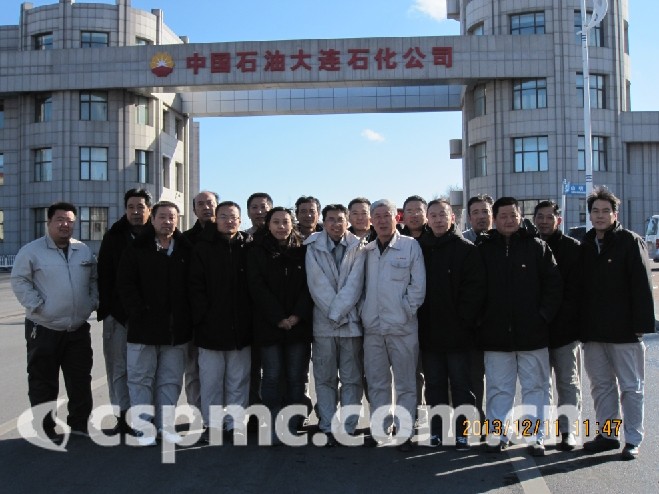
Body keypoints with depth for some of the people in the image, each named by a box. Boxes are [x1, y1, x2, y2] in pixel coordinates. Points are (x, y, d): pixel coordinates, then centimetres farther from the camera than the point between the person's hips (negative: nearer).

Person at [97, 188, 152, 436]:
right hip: (119, 313, 1)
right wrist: (105, 309, -4)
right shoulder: (114, 237, 5)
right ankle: (123, 415, 13)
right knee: (118, 367, 4)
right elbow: (104, 275, 3)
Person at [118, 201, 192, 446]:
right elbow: (125, 283, -5)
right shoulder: (136, 249, 0)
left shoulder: (186, 250, 5)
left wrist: (188, 318, -1)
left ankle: (165, 426, 20)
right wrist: (139, 312, -13)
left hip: (176, 329, 2)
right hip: (143, 327, -2)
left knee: (171, 379, 9)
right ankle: (144, 428, 15)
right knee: (141, 378, 5)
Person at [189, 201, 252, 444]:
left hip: (240, 328, 1)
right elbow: (196, 286, -2)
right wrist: (203, 316, -10)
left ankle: (236, 425, 17)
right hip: (210, 328, -1)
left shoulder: (247, 248, 6)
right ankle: (212, 426, 17)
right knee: (211, 380, 6)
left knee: (238, 381, 7)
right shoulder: (203, 248, 2)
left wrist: (250, 319, -1)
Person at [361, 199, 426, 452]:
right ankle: (378, 428, 23)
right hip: (373, 327, 4)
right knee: (376, 382, 12)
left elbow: (418, 285, -5)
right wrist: (364, 312, 3)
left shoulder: (410, 245, -3)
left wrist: (405, 311, -7)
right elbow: (361, 285, 14)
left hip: (402, 327, -4)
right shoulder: (366, 250, 9)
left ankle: (404, 431, 15)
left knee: (405, 383, 4)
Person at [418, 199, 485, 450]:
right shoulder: (420, 248, 5)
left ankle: (462, 433, 16)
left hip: (457, 332, -3)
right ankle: (436, 431, 23)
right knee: (434, 386, 12)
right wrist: (420, 320, 1)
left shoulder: (466, 249, -4)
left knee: (461, 385, 6)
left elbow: (475, 289, -8)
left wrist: (463, 320, -12)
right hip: (429, 333, 3)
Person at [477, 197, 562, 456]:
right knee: (498, 389, 8)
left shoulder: (537, 247, 1)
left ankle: (535, 437, 20)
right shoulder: (483, 249, 2)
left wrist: (544, 315, -5)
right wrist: (480, 319, 0)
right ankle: (498, 435, 20)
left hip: (532, 333, 0)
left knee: (535, 387, 9)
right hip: (496, 335, 0)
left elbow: (554, 284, 2)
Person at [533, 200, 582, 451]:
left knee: (568, 383, 7)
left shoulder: (572, 248, -1)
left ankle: (568, 431, 15)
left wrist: (570, 319, -12)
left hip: (566, 328, -2)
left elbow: (577, 288, -4)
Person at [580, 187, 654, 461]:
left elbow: (642, 285, -9)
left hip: (624, 330, -5)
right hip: (593, 331, 5)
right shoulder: (585, 245, 11)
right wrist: (581, 324, 9)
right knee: (601, 385, 13)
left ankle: (633, 440, 15)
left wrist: (642, 323, -15)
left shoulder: (630, 242, -4)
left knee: (631, 387, 5)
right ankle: (608, 434, 25)